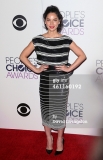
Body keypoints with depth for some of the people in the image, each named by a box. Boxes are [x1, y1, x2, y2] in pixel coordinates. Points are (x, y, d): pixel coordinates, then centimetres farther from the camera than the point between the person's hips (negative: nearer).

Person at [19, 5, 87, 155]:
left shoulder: (66, 40, -6)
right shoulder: (37, 40, -4)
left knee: (60, 111, 9)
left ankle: (60, 139, 30)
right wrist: (35, 69, -5)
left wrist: (69, 68, -8)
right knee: (46, 110, 12)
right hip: (45, 81, 1)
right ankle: (49, 138, 32)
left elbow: (82, 55, -2)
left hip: (61, 81, -1)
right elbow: (23, 56, 2)